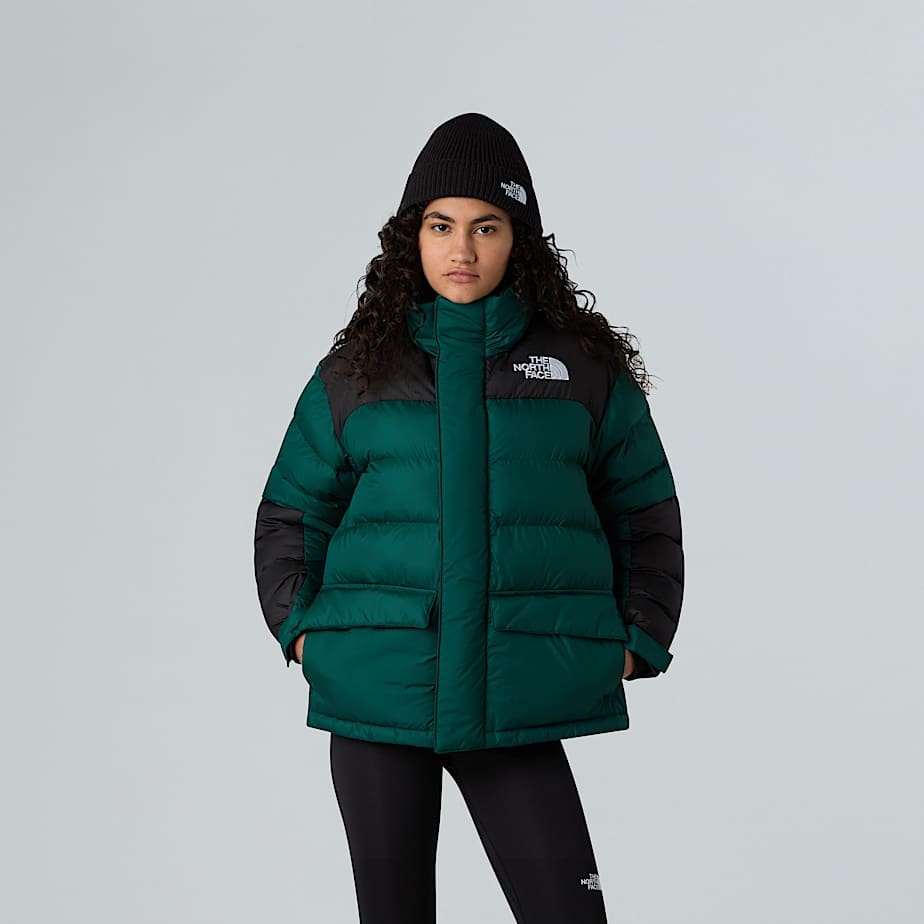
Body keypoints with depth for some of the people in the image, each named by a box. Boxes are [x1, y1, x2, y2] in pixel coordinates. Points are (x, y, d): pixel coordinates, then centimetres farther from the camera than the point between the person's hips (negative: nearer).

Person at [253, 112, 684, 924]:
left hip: (518, 702, -1)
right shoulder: (358, 369, 7)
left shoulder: (586, 366, 5)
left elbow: (646, 514, 13)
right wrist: (300, 629, 1)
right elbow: (291, 513, 14)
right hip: (375, 698, 1)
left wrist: (638, 640, 3)